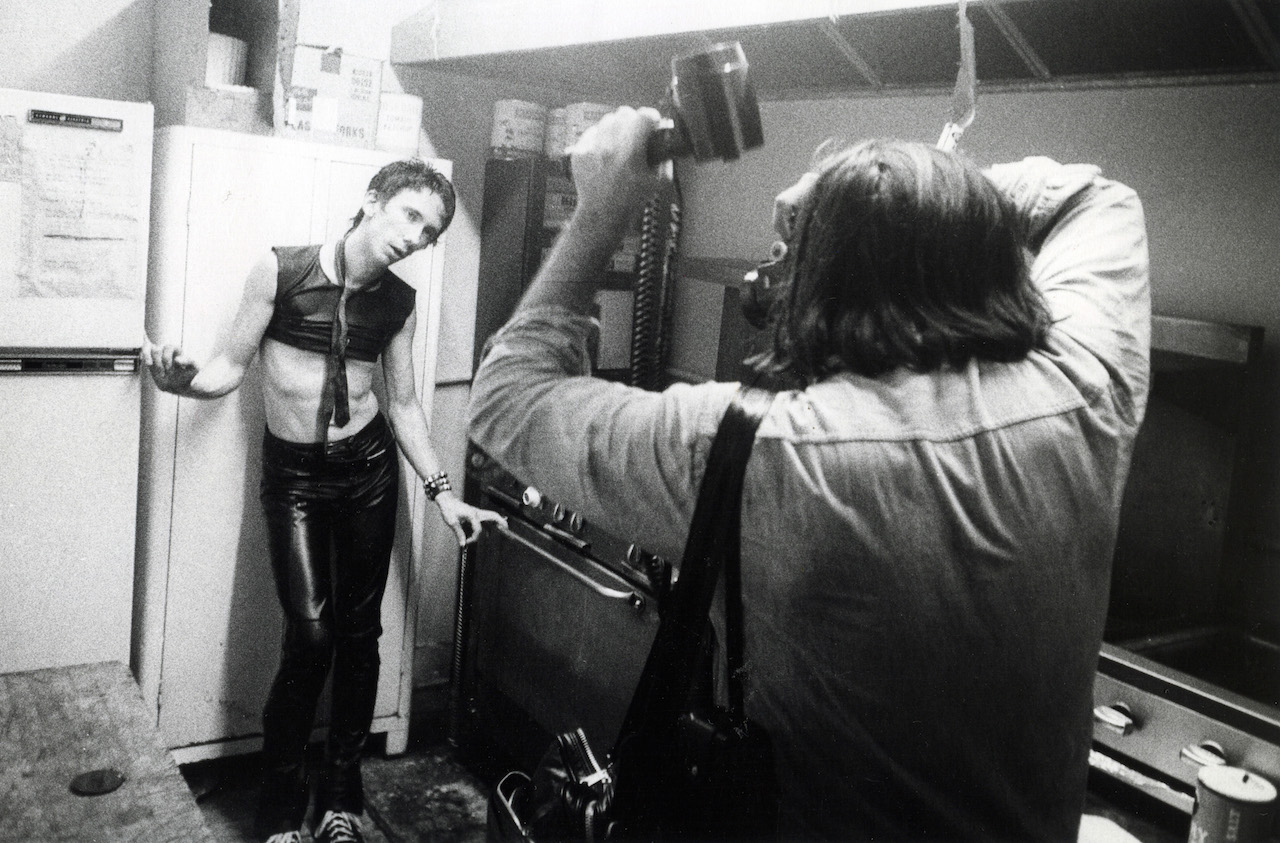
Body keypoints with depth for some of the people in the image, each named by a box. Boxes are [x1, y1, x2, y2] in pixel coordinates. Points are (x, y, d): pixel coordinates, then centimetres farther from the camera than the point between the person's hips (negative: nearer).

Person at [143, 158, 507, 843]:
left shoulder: (398, 301, 2)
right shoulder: (280, 270, -8)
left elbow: (404, 404, 8)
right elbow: (233, 365, -3)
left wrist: (442, 493, 3)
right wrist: (186, 382, -26)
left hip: (369, 467, 3)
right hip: (293, 475, -3)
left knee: (359, 632, 6)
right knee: (310, 634, -12)